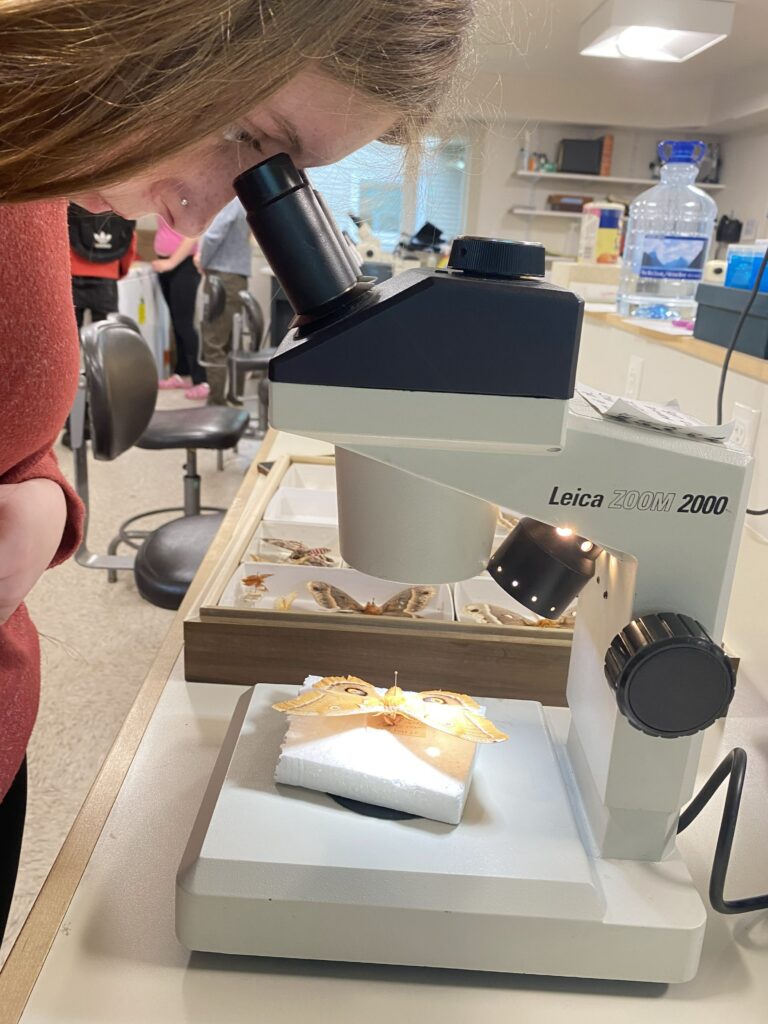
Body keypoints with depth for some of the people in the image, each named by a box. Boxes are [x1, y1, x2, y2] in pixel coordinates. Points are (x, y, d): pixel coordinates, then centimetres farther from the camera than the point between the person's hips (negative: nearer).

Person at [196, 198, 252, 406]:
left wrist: (203, 262, -3)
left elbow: (213, 236, -21)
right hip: (238, 278, 8)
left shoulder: (233, 203, -13)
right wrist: (202, 254, 5)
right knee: (228, 344, 15)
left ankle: (217, 404, -3)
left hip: (222, 278, -8)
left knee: (214, 346, -5)